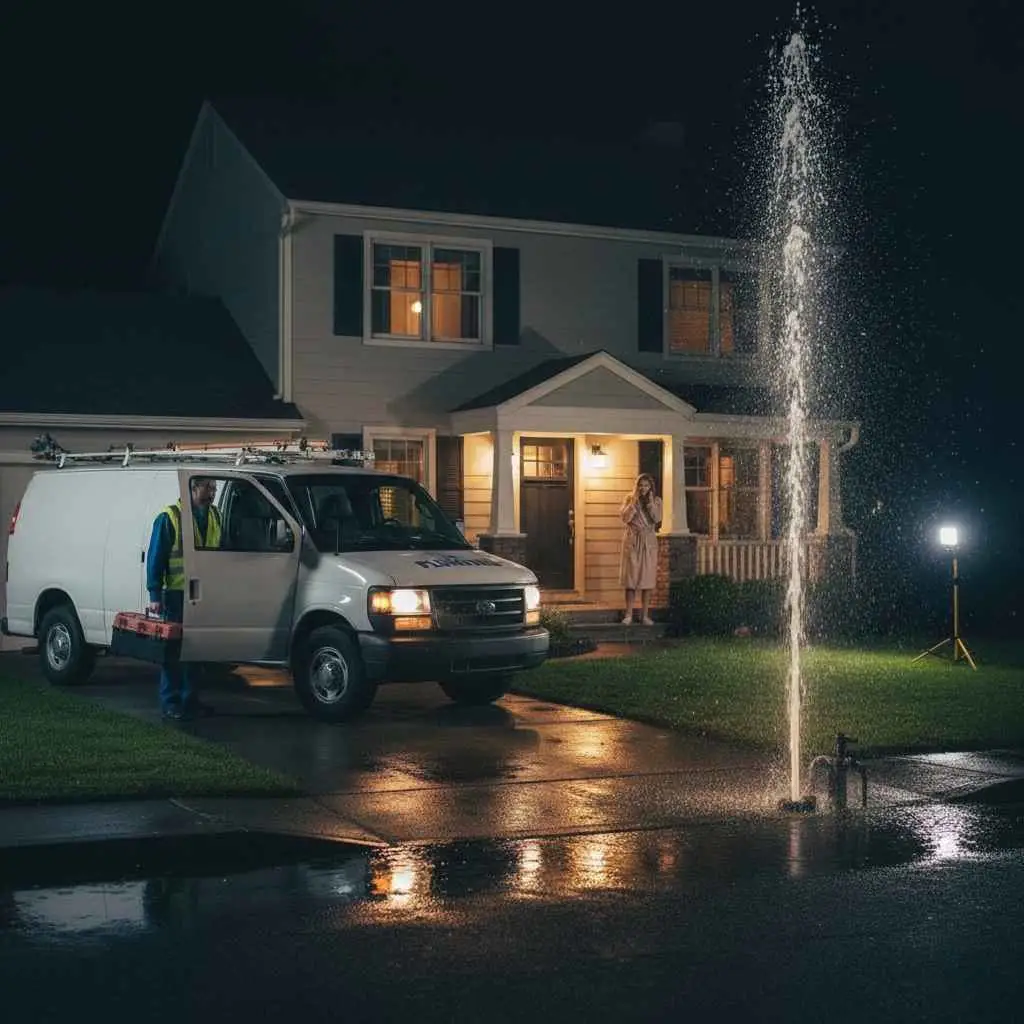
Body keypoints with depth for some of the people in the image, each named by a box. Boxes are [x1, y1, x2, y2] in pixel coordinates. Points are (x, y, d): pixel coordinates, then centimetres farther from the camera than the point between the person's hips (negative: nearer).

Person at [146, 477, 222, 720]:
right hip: (177, 593, -6)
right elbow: (155, 558, -6)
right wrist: (155, 595, -11)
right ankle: (170, 703, 4)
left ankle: (190, 699, 20)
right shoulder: (169, 518, -7)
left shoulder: (215, 517, 10)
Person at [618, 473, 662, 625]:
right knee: (631, 577, -2)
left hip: (649, 542, 1)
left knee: (647, 577, 0)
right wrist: (634, 500, -14)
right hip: (632, 541, -1)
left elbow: (657, 519, -11)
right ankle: (629, 614, 2)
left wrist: (650, 502, -14)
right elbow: (625, 518, -11)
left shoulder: (656, 501, 4)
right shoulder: (629, 499, 3)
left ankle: (645, 615, 6)